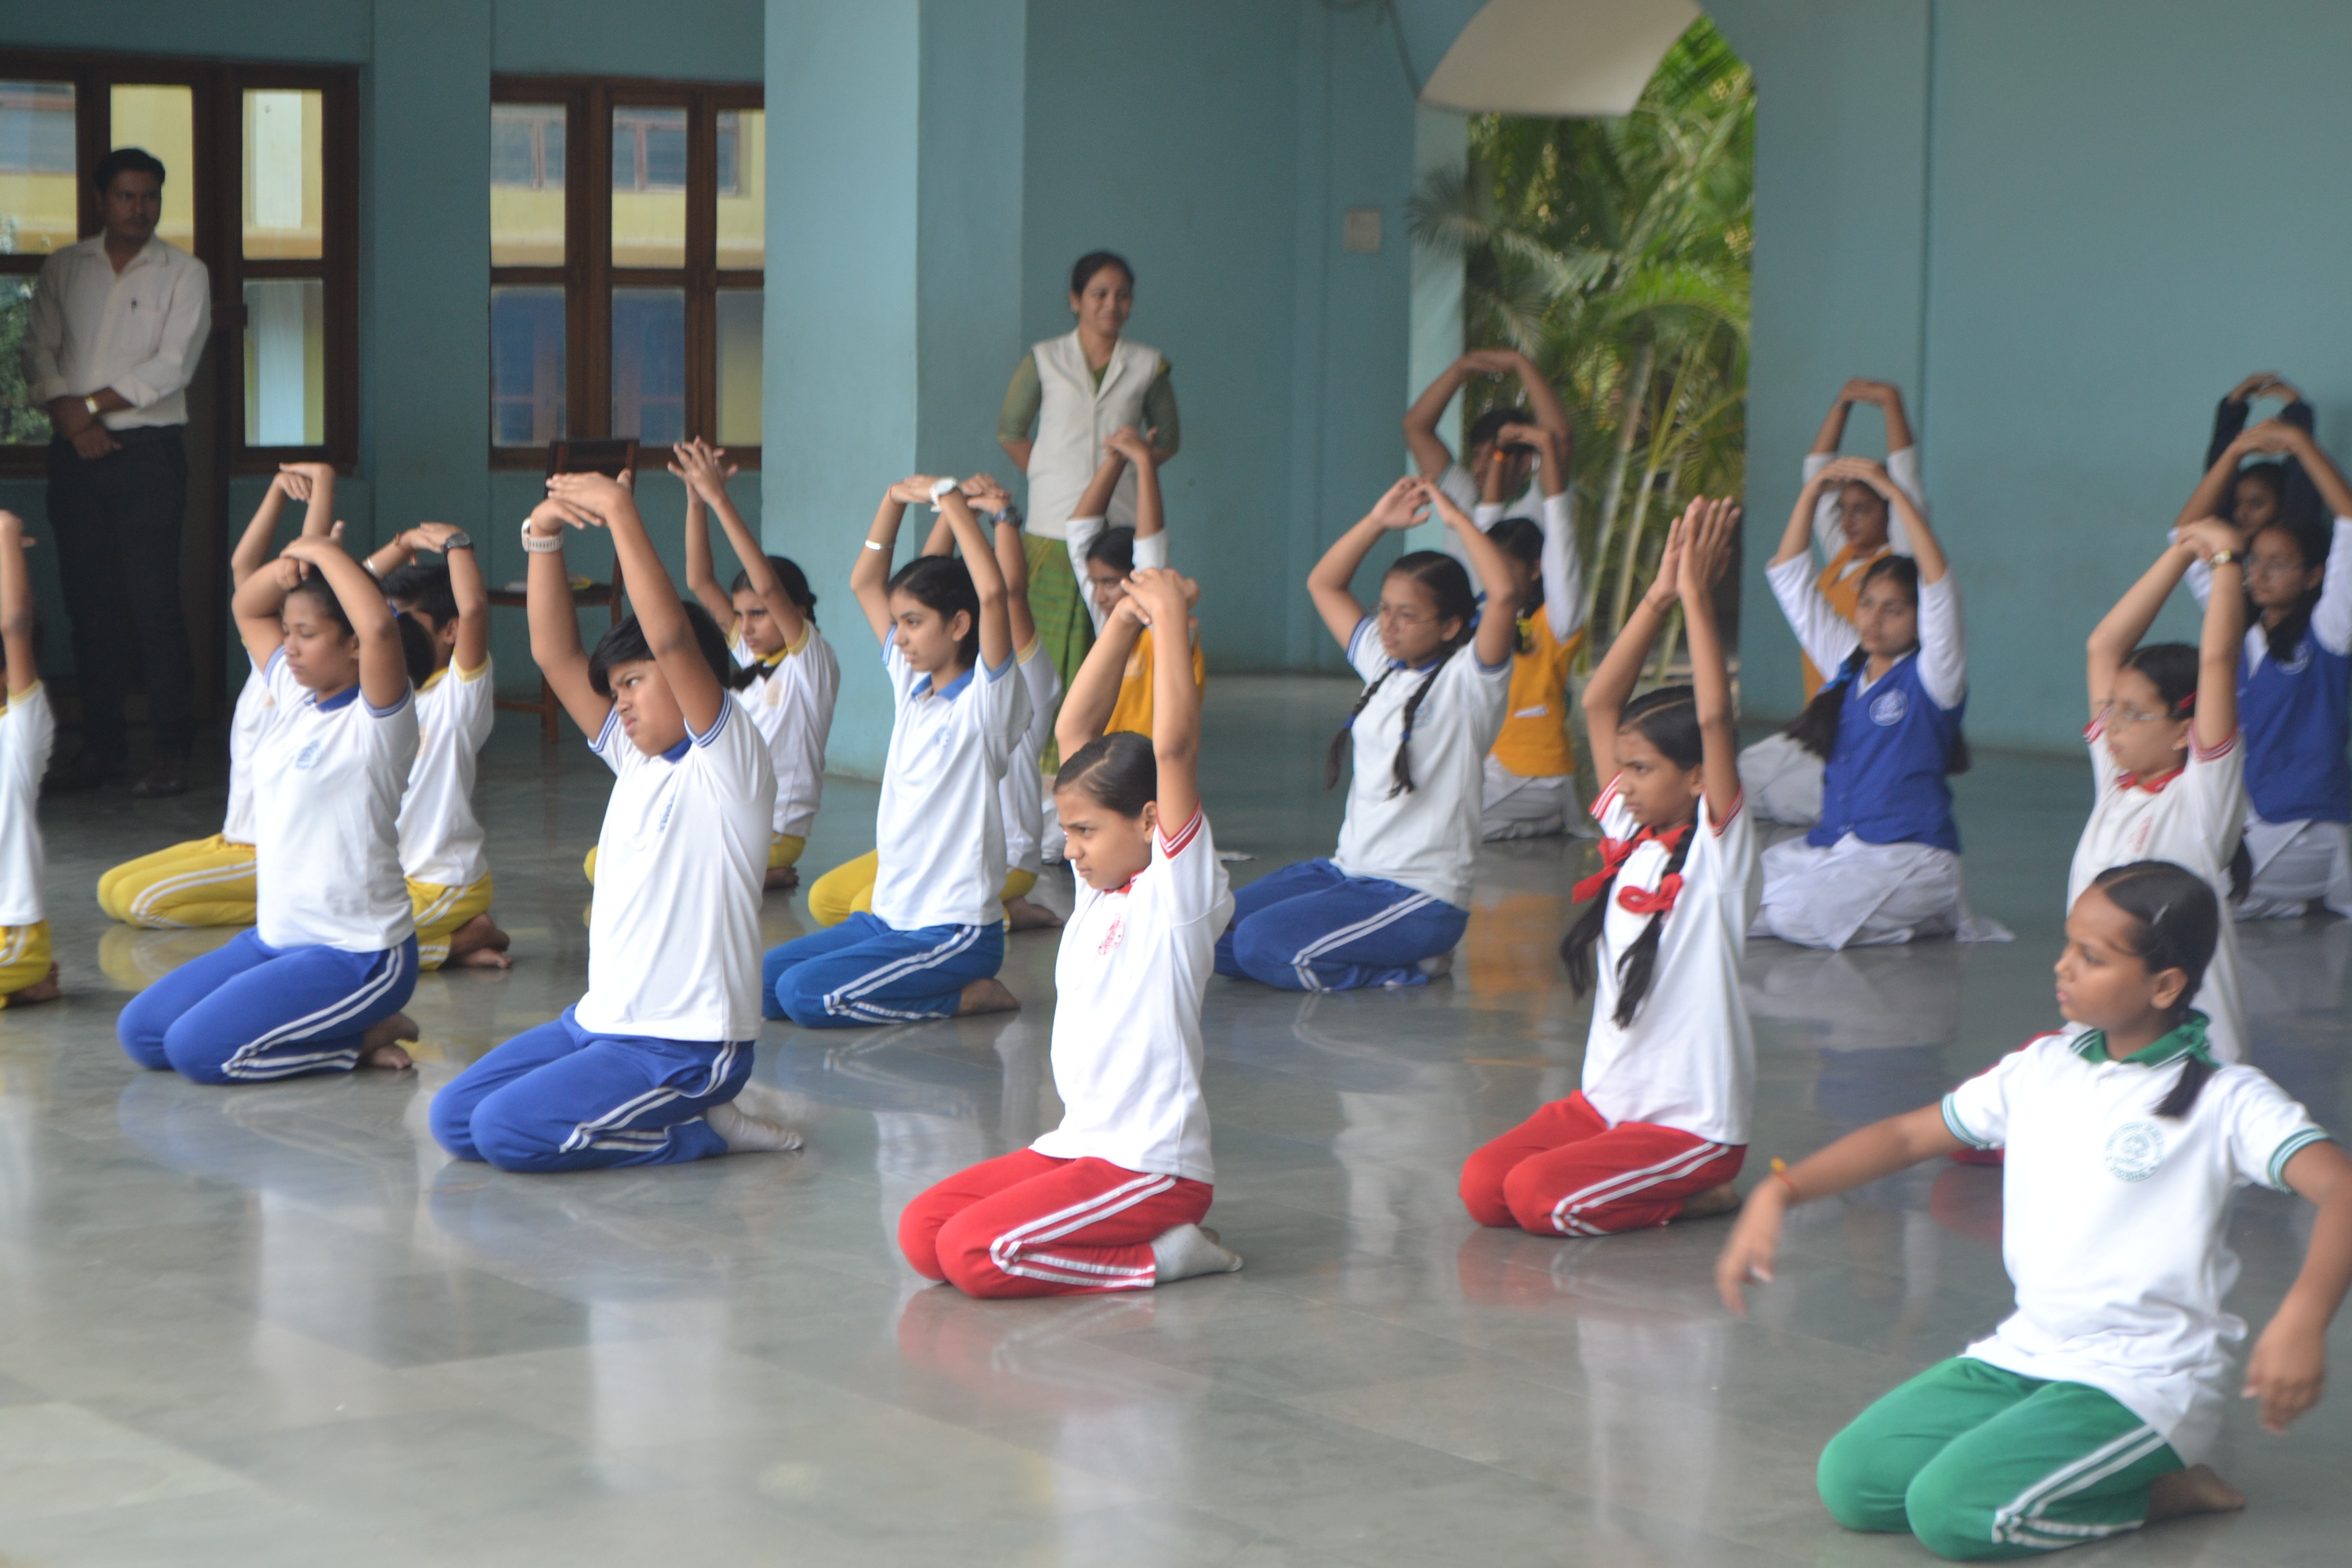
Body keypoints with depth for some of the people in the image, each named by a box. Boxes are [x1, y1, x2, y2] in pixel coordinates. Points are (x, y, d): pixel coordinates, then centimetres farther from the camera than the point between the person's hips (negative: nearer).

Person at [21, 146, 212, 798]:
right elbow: (37, 351, 5)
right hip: (77, 452, 3)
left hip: (149, 450, -3)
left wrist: (92, 404, -9)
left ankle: (170, 751, -4)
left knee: (155, 603, -7)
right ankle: (101, 747, 9)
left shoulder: (184, 274, 3)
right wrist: (74, 422, -10)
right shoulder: (63, 269, 12)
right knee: (90, 602, 4)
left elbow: (172, 367, -7)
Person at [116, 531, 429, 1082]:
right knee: (141, 1033, 3)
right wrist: (285, 570, -3)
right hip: (273, 937, 9)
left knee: (198, 1049, -22)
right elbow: (247, 609, 21)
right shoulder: (293, 694, 8)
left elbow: (380, 626, -35)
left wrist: (324, 552, -22)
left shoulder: (378, 716, -14)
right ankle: (333, 1030, 9)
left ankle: (364, 1038, -2)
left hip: (356, 955, -9)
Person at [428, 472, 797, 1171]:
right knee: (452, 1119, 1)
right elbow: (556, 654, 8)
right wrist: (544, 537, -4)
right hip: (600, 1021, 9)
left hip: (685, 1045, -9)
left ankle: (703, 1131, -5)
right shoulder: (636, 759, 12)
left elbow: (672, 638, -25)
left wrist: (620, 511, -26)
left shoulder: (729, 761, -10)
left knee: (506, 1131, -22)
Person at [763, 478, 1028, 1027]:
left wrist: (949, 497, -26)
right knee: (761, 982, -1)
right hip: (889, 916, 8)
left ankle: (969, 995, -6)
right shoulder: (911, 684, 10)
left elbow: (992, 593, -29)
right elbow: (865, 583, 16)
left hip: (954, 933, -8)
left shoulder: (986, 699, -12)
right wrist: (895, 499, 3)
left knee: (802, 994, -22)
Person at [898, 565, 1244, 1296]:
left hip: (1152, 1167, -9)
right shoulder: (1102, 885, 11)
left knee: (974, 1253, -24)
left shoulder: (1178, 888, -9)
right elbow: (1075, 731, 10)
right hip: (1077, 1145, 9)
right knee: (921, 1233, -4)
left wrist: (1170, 620, -17)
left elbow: (1173, 746, -23)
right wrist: (1124, 622, 1)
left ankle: (1163, 1255, -6)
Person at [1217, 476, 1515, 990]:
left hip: (1422, 896, -8)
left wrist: (1457, 518, -16)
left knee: (1261, 944, -25)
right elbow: (1324, 583, 22)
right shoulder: (1383, 664, 12)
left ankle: (1409, 965, -4)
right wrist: (1378, 520, 9)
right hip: (1346, 871, 8)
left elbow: (1504, 595, -28)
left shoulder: (1466, 682, -9)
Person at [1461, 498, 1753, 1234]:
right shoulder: (1630, 835, 8)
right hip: (1605, 1101, 7)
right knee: (1482, 1186, -12)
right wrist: (1658, 597, -2)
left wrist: (1697, 596, -23)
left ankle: (1701, 1196, -2)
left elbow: (1715, 720, -24)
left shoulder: (1718, 848, -10)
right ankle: (1658, 1186, 7)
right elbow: (1598, 703, 6)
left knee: (1539, 1196, -25)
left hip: (1691, 1125, -7)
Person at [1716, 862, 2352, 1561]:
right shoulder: (2043, 1069, 9)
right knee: (1852, 1482, -8)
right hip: (2024, 1352, 7)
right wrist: (1779, 1192, 5)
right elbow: (1909, 1135, 17)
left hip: (2143, 1380, -7)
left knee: (1954, 1511, -26)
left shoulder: (2223, 1101, -10)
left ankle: (2166, 1490, -2)